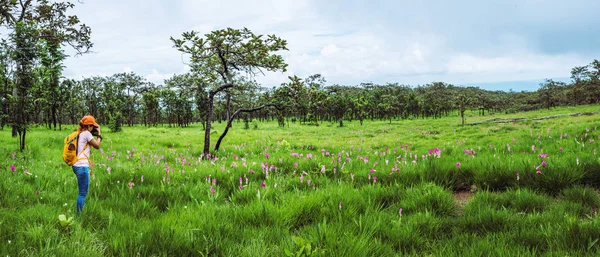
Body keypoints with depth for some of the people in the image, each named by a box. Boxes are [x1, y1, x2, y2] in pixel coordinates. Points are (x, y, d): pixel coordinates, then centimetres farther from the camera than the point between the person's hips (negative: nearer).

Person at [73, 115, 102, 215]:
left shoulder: (80, 134, 16)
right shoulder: (87, 133, -10)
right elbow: (97, 146, -3)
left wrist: (96, 135, 15)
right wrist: (99, 134, 7)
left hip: (77, 165, 10)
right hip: (82, 166, -10)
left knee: (83, 191, 18)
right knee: (83, 192, -4)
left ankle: (80, 213, 24)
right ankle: (79, 214, -2)